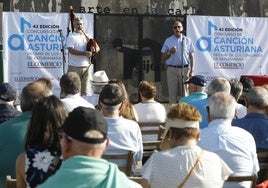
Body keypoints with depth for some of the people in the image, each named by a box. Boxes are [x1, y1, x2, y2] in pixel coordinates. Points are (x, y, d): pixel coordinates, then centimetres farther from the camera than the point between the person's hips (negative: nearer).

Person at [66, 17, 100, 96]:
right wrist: (84, 53, -23)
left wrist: (94, 49, -11)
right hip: (74, 67, -4)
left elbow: (98, 48, 13)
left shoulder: (87, 36, 13)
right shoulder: (71, 37, -2)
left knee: (85, 90, 7)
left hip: (86, 66, 5)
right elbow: (71, 50, -16)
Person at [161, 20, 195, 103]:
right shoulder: (168, 41, 8)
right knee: (172, 93, 0)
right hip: (172, 69, 0)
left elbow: (191, 56, 7)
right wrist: (170, 52, -11)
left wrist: (192, 71, -2)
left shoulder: (187, 40, 9)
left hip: (185, 69, 0)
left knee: (185, 93, 0)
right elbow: (163, 58, 8)